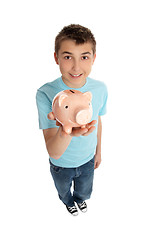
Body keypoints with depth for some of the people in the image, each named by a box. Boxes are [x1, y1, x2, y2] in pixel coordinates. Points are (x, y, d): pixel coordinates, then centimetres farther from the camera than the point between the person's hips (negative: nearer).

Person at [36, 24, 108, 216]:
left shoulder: (100, 89, -20)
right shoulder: (46, 94, -32)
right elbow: (53, 152, -35)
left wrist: (98, 151, 11)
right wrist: (65, 133, -57)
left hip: (88, 159, 3)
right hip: (61, 164, -2)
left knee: (84, 192, 32)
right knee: (64, 191, 30)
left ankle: (80, 198, 68)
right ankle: (68, 201, 67)